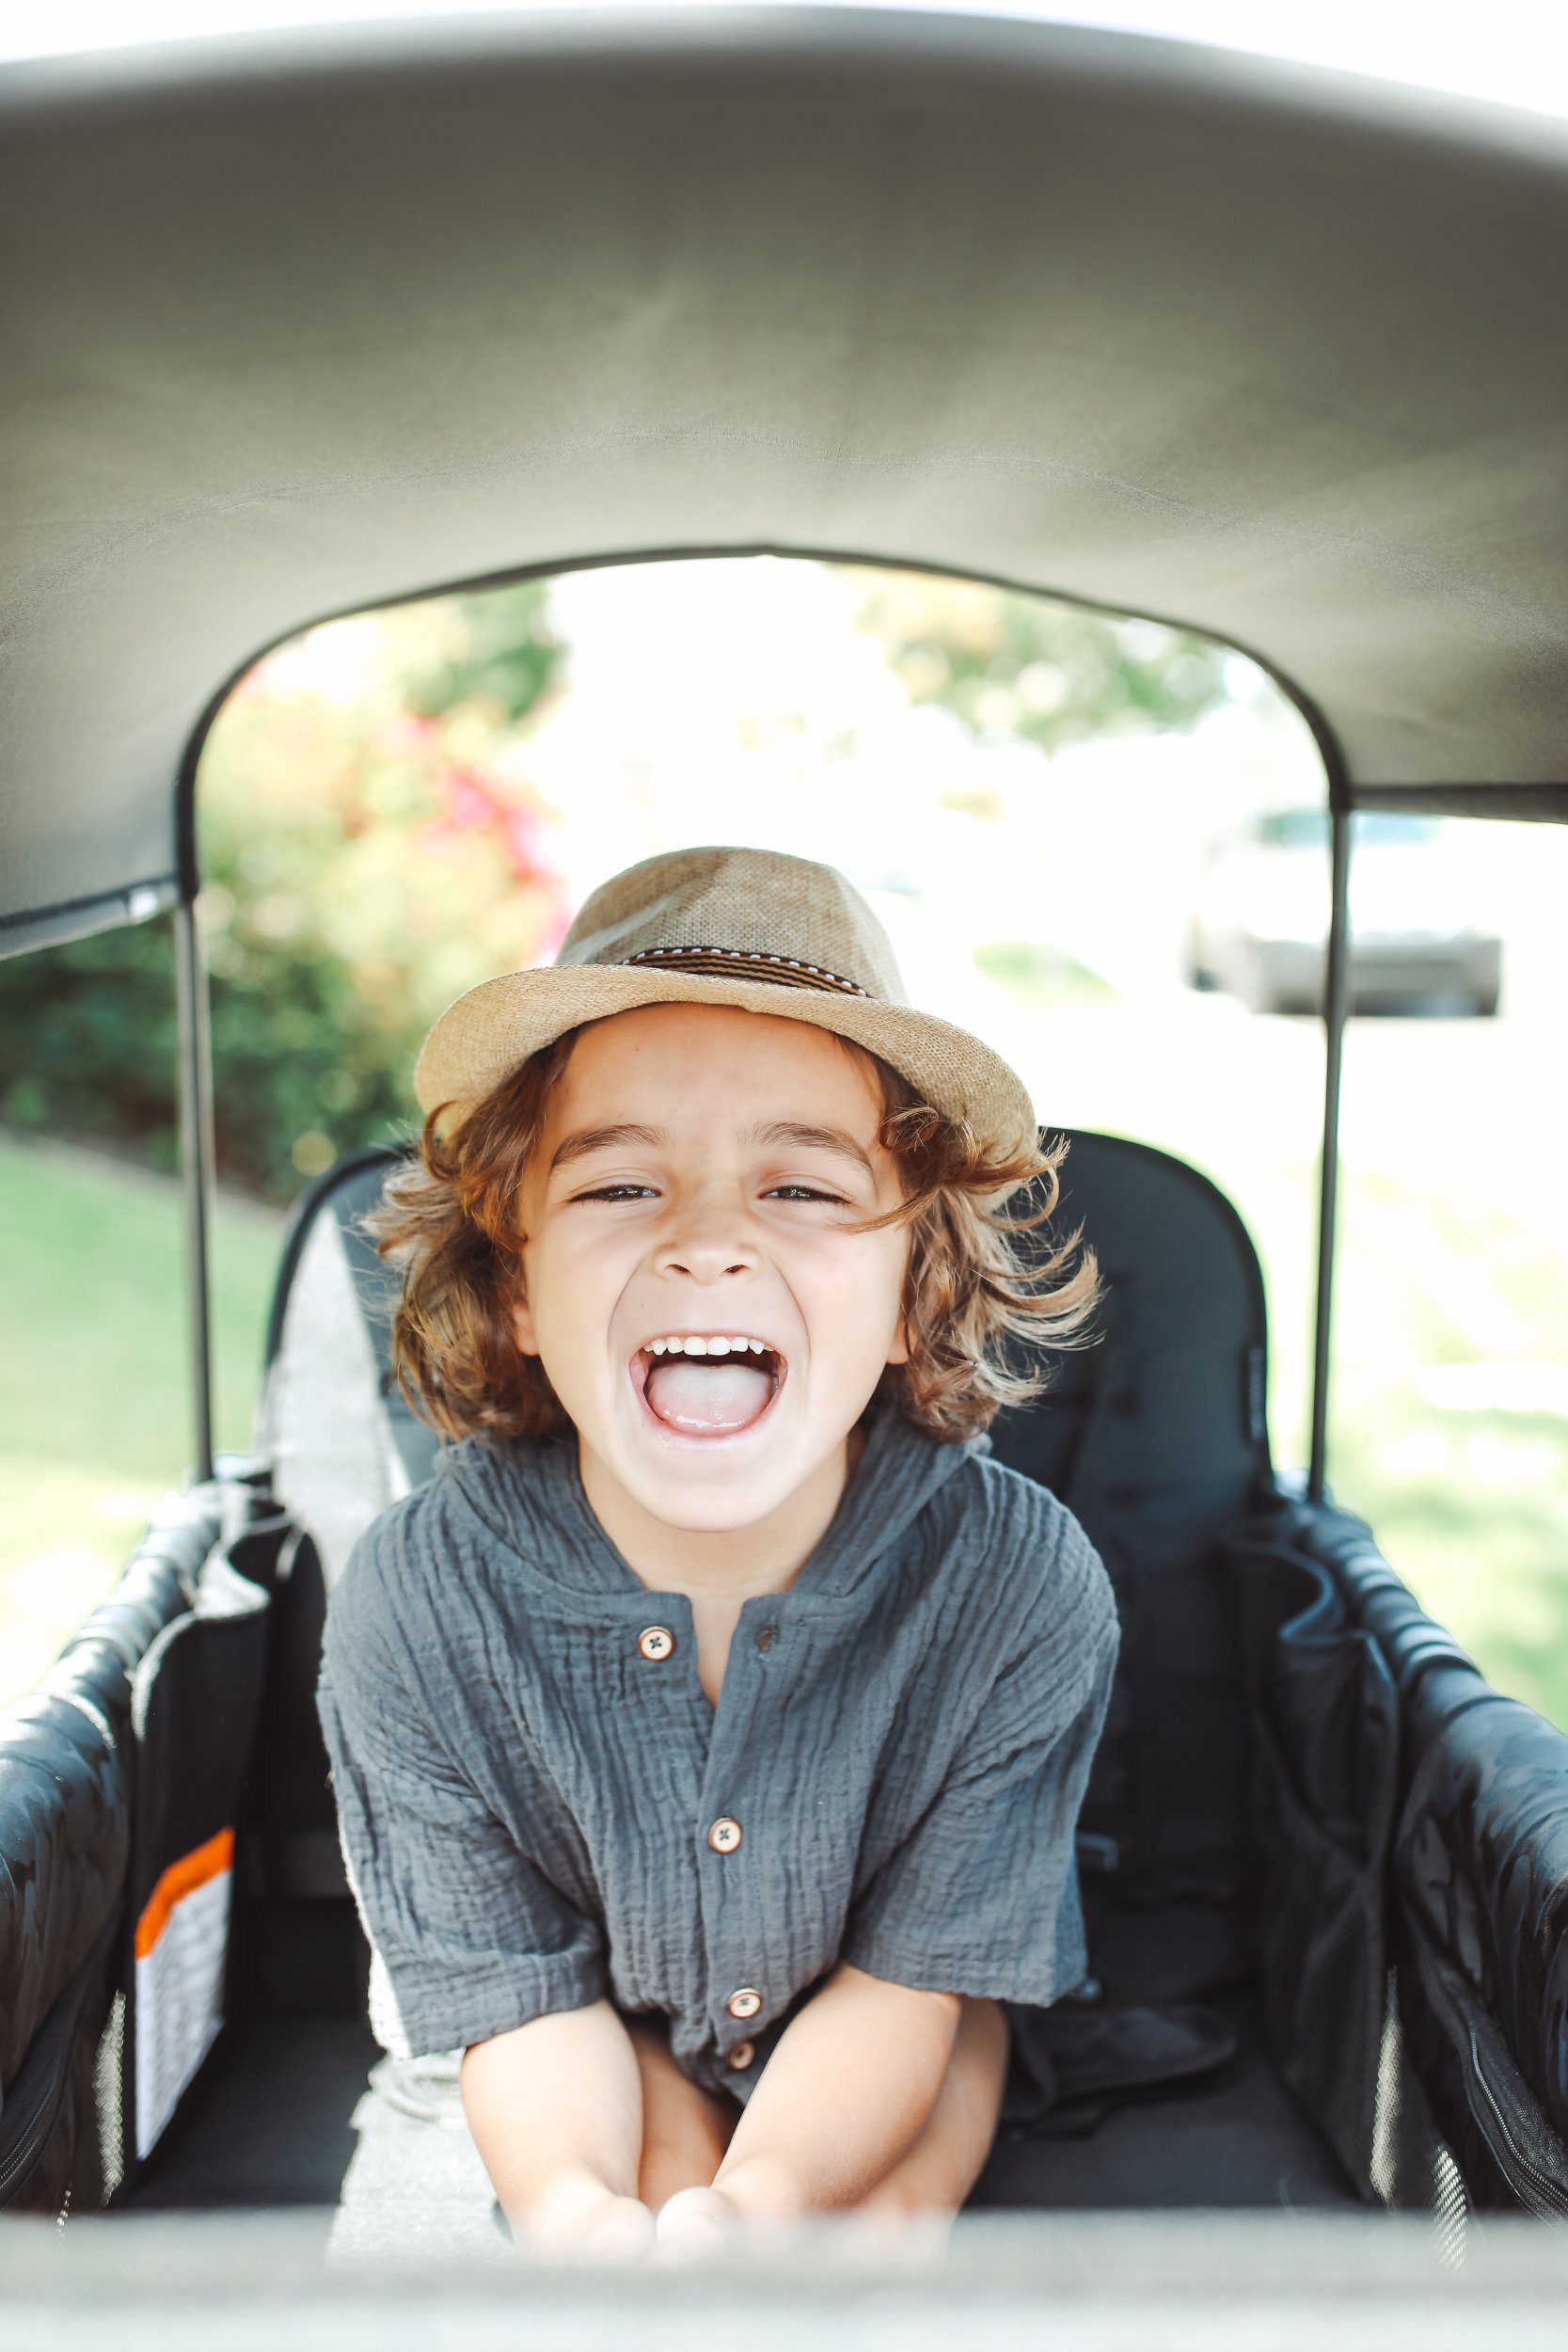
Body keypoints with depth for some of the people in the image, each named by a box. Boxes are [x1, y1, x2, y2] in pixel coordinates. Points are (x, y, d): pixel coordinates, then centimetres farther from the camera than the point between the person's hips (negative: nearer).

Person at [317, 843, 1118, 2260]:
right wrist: (580, 2212, -39)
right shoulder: (416, 1607, -27)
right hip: (606, 2045, 0)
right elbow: (526, 1990, -18)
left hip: (893, 2042, 1)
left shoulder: (1023, 1585, -29)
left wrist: (752, 2208, -39)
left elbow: (907, 1976, -21)